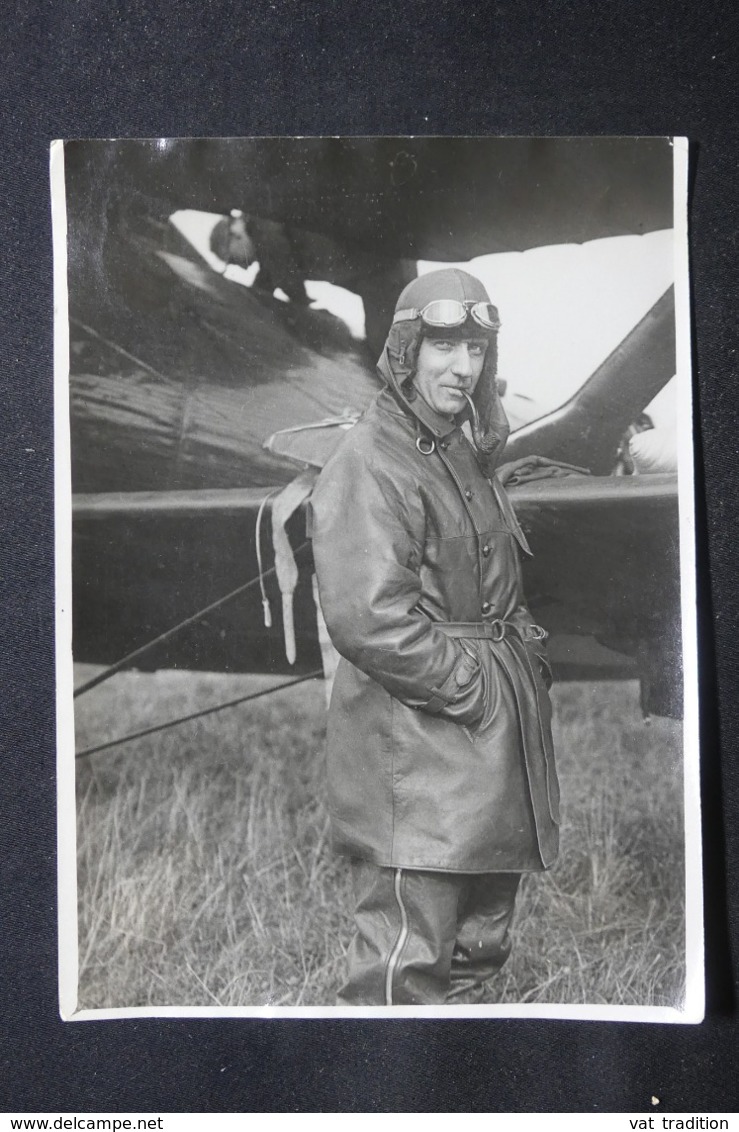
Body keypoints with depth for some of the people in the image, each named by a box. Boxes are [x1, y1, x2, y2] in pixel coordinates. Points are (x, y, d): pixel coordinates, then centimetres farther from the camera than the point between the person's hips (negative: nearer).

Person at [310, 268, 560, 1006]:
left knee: (477, 948, 20)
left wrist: (527, 656, 8)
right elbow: (368, 618, -24)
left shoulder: (466, 457, 17)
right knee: (406, 965, -4)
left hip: (489, 746, 10)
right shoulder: (369, 464, -14)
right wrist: (470, 687, -17)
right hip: (417, 755, -10)